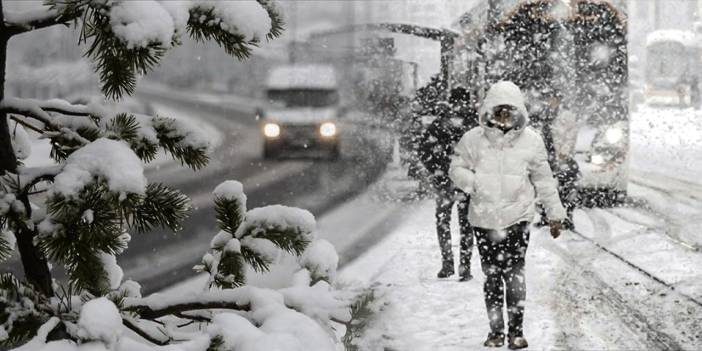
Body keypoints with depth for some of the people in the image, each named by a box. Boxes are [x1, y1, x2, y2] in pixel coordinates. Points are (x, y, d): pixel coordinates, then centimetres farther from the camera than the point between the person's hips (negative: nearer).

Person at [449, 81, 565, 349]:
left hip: (517, 217, -1)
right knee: (492, 275, 6)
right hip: (484, 218, 1)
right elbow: (456, 169, 7)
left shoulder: (531, 141, 1)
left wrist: (555, 214, 13)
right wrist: (475, 182, -13)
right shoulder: (474, 139, 0)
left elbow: (544, 181, 9)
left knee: (514, 273, -11)